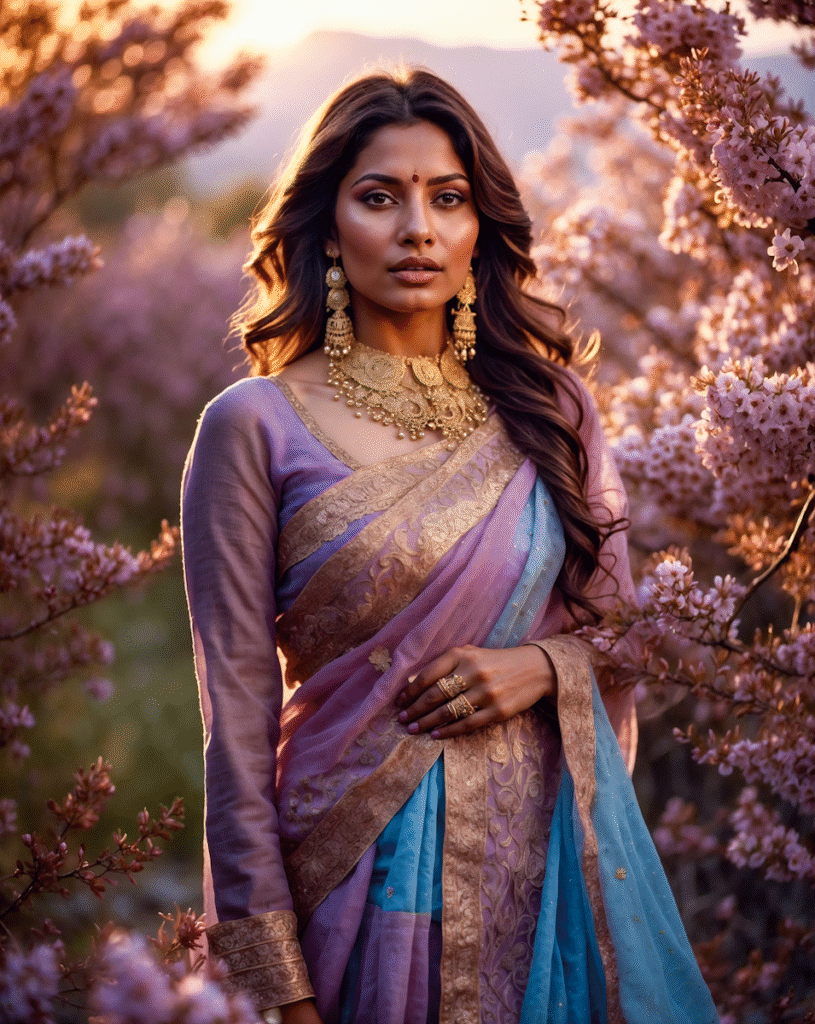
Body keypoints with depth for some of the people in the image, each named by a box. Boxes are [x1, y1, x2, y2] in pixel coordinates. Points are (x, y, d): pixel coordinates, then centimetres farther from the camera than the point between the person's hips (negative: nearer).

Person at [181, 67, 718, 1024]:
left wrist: (543, 667, -11)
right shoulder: (256, 426, -7)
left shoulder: (547, 406, 4)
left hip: (555, 842, 3)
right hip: (373, 862, -3)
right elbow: (238, 709, -7)